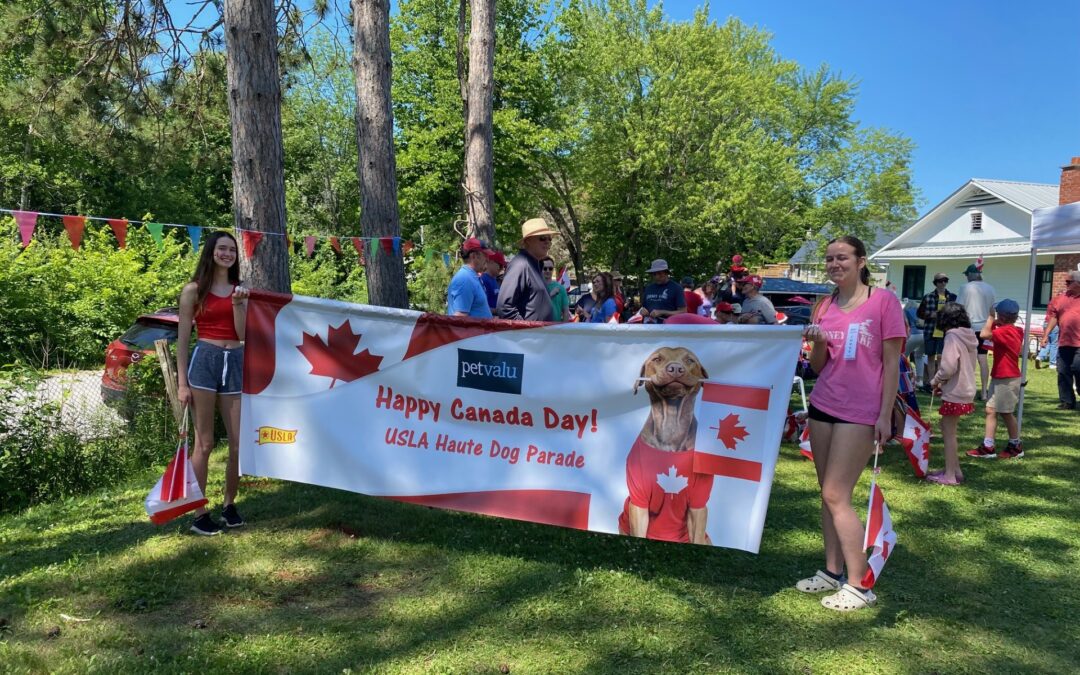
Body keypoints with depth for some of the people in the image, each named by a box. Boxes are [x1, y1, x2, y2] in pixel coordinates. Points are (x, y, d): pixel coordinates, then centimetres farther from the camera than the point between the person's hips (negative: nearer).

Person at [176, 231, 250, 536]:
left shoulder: (239, 290, 14)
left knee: (241, 443, 4)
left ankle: (229, 505, 23)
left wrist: (237, 303, -7)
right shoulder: (194, 290, 3)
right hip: (204, 361, -4)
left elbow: (244, 334, 6)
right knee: (204, 443, -1)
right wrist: (182, 382, -5)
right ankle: (199, 514, 8)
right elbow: (183, 339, 1)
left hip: (236, 364, 4)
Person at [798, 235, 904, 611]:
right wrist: (818, 343, -9)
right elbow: (818, 368, 12)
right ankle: (832, 571, 21)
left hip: (861, 412, -6)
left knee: (836, 496, -7)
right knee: (828, 494, 10)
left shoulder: (883, 301, -6)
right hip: (823, 405, 6)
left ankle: (858, 586, 4)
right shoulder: (824, 307, 9)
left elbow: (891, 363, -7)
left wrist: (885, 415, -10)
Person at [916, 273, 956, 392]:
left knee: (941, 357, -9)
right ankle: (930, 382, 16)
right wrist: (930, 314, -9)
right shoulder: (928, 297, 4)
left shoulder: (952, 297, 4)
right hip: (930, 331, 1)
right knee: (931, 357, 8)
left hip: (946, 332, -1)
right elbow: (919, 313, 8)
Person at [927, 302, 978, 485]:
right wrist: (943, 383, 13)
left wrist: (935, 381, -6)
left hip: (954, 393, -9)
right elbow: (964, 366, 15)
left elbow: (948, 368, -23)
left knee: (948, 432, -1)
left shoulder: (952, 336, -16)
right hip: (966, 390, 9)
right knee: (948, 430, 18)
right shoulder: (969, 337, 10)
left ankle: (950, 475, 4)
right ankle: (954, 469, 24)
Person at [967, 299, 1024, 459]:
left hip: (1007, 379, -9)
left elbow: (984, 334, -30)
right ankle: (987, 447, 7)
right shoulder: (1015, 330, 8)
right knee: (991, 411, 7)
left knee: (1006, 413, 5)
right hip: (999, 377, 9)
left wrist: (991, 317, -19)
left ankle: (1016, 447, 20)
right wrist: (996, 323, 1)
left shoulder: (1006, 331, -20)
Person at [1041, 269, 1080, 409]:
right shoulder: (1059, 299, 10)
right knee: (1063, 373, 6)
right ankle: (1067, 402, 14)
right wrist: (1046, 335, -1)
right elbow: (1053, 318, 7)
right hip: (1064, 342, 4)